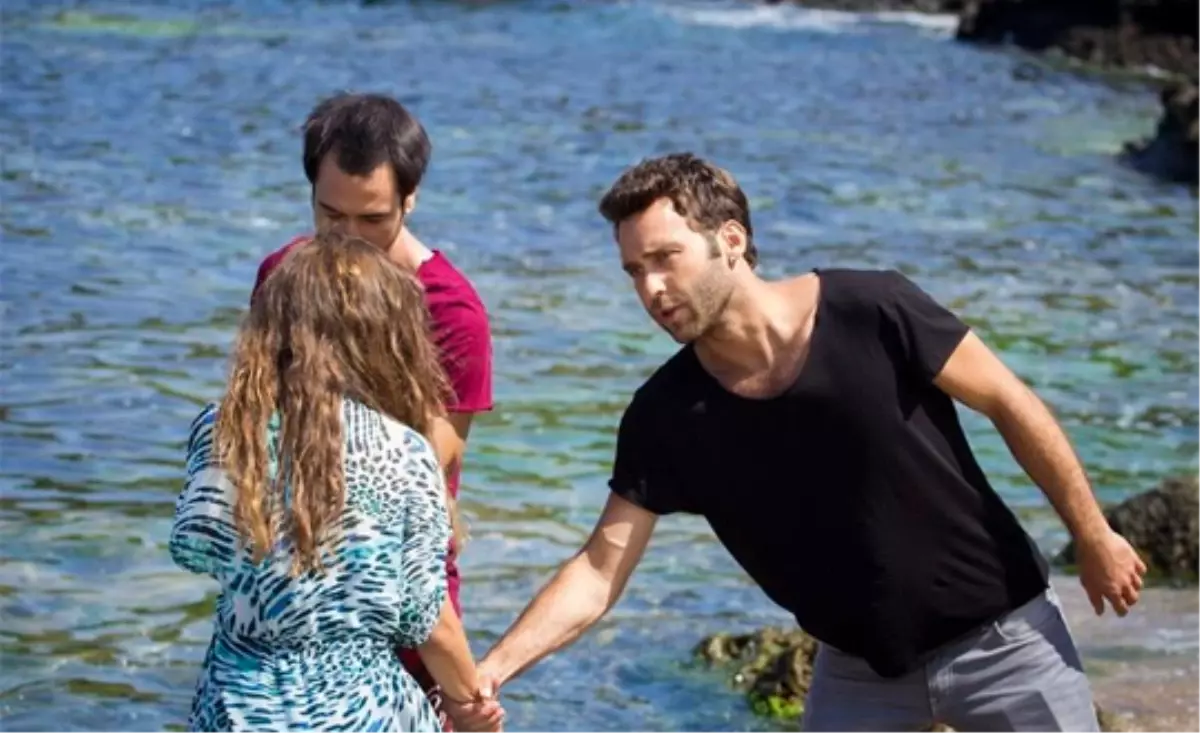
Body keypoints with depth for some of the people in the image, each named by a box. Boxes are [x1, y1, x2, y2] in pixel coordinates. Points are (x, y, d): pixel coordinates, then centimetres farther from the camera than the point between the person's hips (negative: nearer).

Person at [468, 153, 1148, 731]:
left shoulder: (873, 314, -23)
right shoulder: (666, 418, -13)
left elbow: (1011, 404, -11)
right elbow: (600, 570, -12)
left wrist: (1095, 539, -6)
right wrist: (490, 670, -25)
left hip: (999, 635, -3)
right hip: (859, 667, 3)